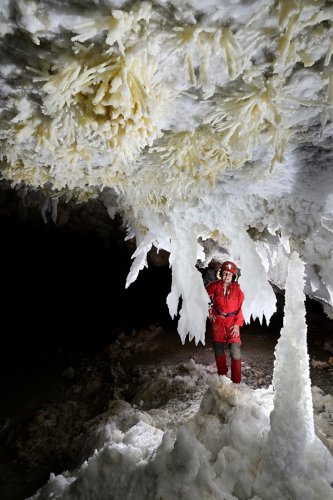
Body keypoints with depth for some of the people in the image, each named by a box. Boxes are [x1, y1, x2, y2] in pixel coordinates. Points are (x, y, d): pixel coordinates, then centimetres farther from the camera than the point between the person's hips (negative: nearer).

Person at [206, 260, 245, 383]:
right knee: (219, 351, 12)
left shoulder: (237, 288, -8)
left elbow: (242, 307, -7)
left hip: (232, 321, -2)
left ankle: (236, 382, 1)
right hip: (217, 321, 2)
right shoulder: (215, 286, -6)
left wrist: (237, 324, -12)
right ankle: (222, 377, 30)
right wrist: (209, 311, 6)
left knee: (235, 352, -11)